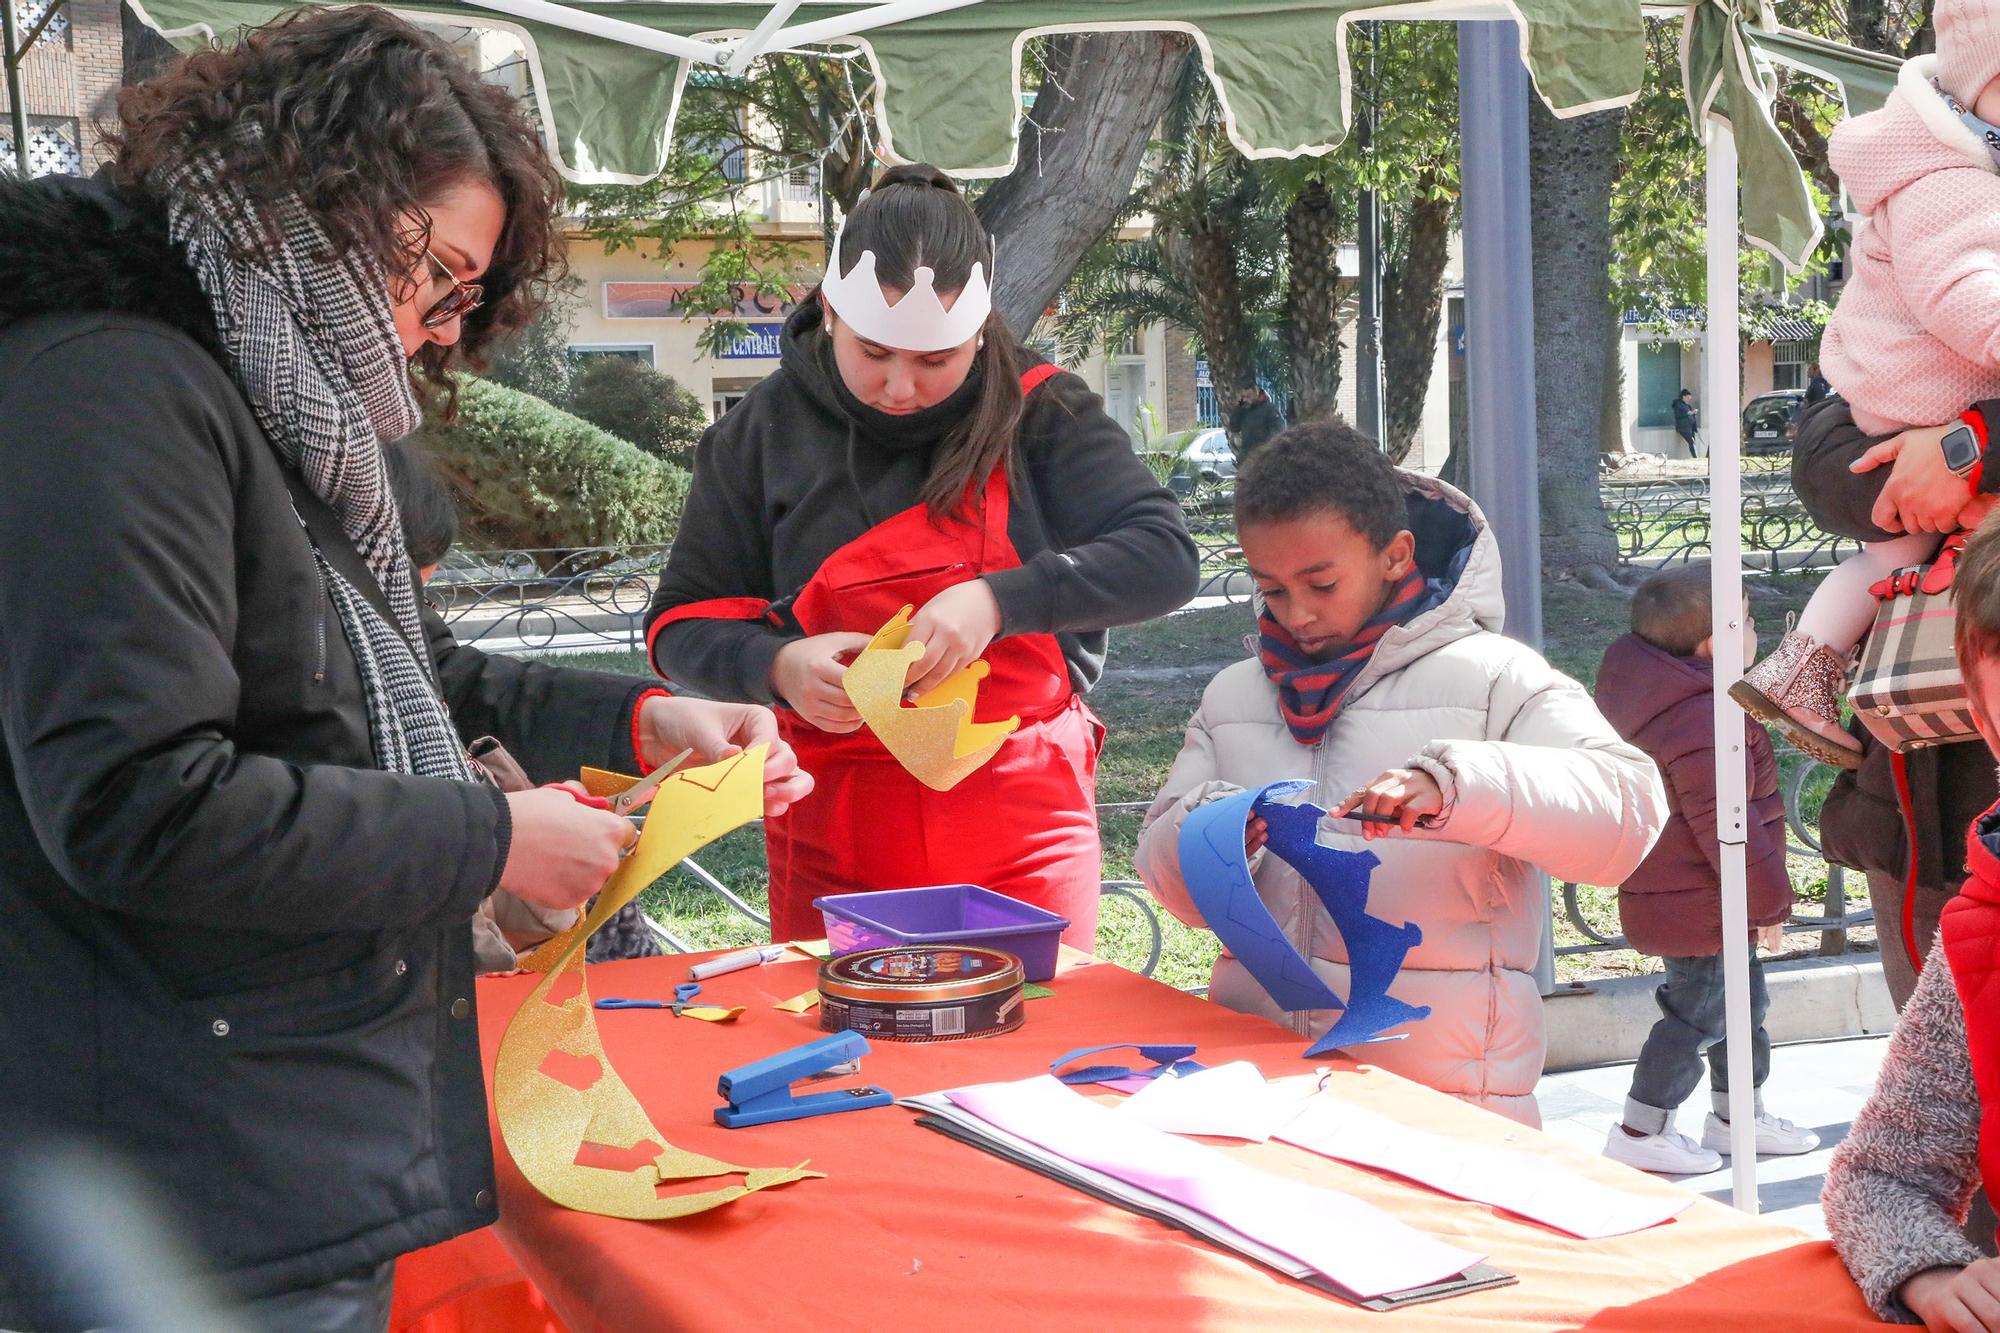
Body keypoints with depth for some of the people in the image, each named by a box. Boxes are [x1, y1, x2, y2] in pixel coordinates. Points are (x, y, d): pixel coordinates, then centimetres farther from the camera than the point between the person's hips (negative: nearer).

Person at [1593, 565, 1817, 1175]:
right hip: (1701, 908, -11)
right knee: (1699, 1014, 1)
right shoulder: (1704, 722, -27)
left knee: (1744, 1001, 22)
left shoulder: (1665, 700, 8)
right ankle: (1640, 1132, 11)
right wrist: (1769, 898, -14)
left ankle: (1737, 1115, 36)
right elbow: (1725, 825, -26)